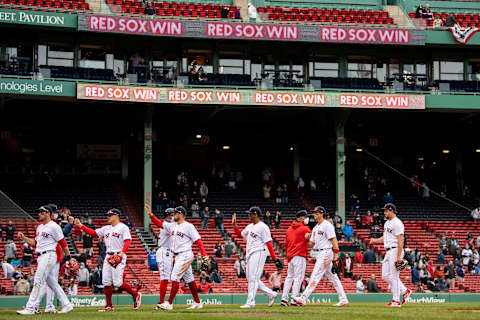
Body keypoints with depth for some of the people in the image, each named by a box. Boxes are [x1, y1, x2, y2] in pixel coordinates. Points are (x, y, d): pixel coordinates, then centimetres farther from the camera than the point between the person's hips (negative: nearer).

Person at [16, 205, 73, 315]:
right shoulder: (39, 227, 19)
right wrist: (23, 238, 9)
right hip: (41, 257, 9)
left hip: (49, 255, -9)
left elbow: (63, 243, -8)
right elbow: (35, 243, 22)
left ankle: (30, 308, -12)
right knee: (52, 283, 10)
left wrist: (68, 257, -7)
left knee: (38, 281, -11)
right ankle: (67, 305, 14)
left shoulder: (54, 226, -9)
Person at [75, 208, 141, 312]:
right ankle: (109, 306, 7)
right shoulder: (106, 229, 20)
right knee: (106, 282, 0)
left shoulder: (123, 227, -2)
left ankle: (135, 294, 6)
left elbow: (128, 241, -13)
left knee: (118, 283, -14)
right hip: (108, 256, 7)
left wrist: (122, 252, -28)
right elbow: (93, 233, 17)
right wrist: (81, 226, 7)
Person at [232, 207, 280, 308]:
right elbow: (240, 234, 31)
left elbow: (268, 243, -14)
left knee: (253, 278, -10)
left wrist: (274, 258, -17)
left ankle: (250, 302, -8)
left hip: (258, 253, -10)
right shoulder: (249, 227, 17)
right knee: (250, 278, 10)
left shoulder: (263, 227, -10)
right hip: (249, 254, 10)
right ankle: (271, 294, 16)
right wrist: (234, 225, 18)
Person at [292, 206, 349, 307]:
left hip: (326, 252, -10)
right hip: (319, 254, 10)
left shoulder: (327, 225, -9)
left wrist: (336, 255, -21)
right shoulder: (315, 228, 19)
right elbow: (311, 244, 19)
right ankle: (343, 300, 10)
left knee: (315, 276, -12)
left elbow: (334, 240, -15)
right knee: (333, 277, 9)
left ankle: (303, 298, -17)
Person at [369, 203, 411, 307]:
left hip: (395, 251, -10)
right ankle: (405, 291, 17)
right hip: (388, 252, 10)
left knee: (394, 276, -8)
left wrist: (399, 256, -24)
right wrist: (375, 240, 7)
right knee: (385, 276, 9)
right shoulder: (387, 223, 18)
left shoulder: (397, 223, -12)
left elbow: (400, 240, -18)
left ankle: (396, 300, -4)